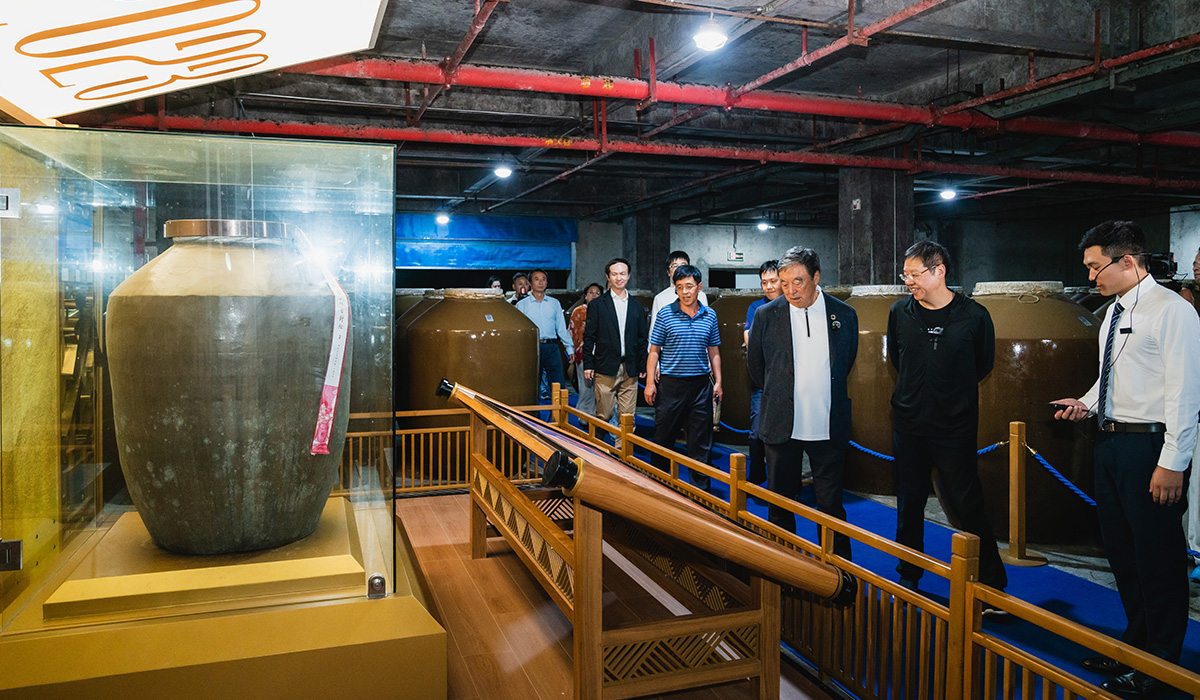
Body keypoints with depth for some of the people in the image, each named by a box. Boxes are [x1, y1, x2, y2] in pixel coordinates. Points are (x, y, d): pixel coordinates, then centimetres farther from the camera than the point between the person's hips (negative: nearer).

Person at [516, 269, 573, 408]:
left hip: (552, 347, 1)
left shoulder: (554, 303, 15)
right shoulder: (522, 305, 9)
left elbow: (561, 328, 15)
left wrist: (570, 347, 7)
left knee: (559, 386, -7)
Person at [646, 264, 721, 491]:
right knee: (663, 438, 6)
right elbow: (654, 351, 1)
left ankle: (701, 488, 17)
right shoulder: (665, 314, -1)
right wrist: (650, 382, -5)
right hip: (671, 385, -2)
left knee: (701, 442, 6)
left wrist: (718, 381, 5)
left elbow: (714, 352, 12)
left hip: (701, 385, 2)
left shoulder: (709, 315, 6)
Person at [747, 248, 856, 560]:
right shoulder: (766, 315, -1)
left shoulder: (844, 315, 2)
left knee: (831, 504, 8)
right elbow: (755, 366, 12)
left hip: (829, 428, 0)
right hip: (782, 426, 0)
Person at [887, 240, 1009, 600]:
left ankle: (993, 585, 15)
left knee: (967, 505, 0)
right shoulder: (900, 313, 0)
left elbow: (984, 364, 9)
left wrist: (953, 395, 12)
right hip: (909, 425, 3)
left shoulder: (973, 316, -7)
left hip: (956, 427, -3)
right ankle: (909, 578, 27)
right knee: (909, 503, 11)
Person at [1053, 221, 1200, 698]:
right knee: (1121, 551, 18)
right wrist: (1087, 403, 5)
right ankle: (1136, 643, 35)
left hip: (1149, 445, -9)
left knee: (1157, 558, 2)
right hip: (1111, 441, 9)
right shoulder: (1114, 312, 14)